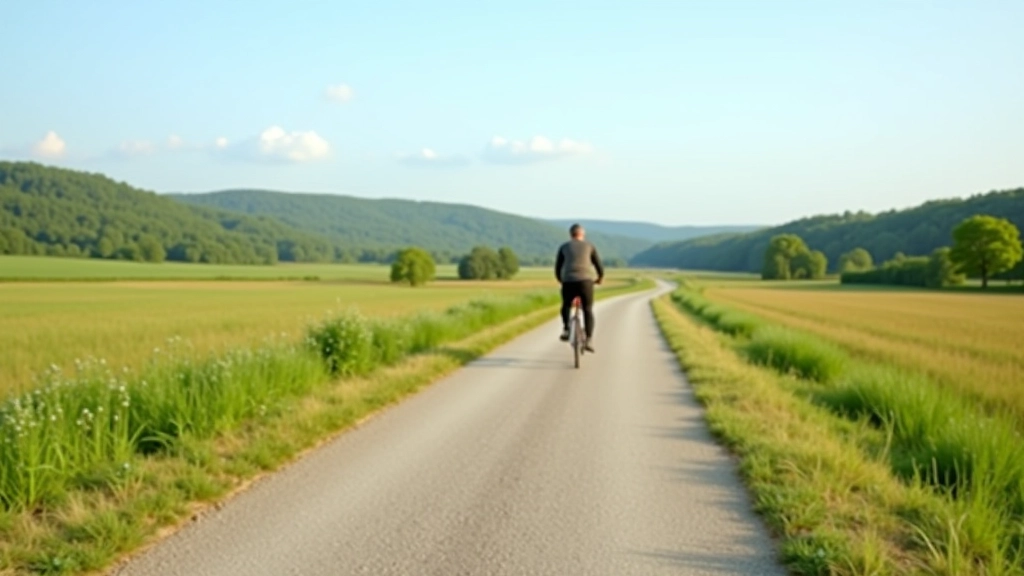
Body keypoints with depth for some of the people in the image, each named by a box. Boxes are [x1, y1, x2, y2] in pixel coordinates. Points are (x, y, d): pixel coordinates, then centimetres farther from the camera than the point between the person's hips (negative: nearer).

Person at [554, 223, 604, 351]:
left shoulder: (564, 247, 17)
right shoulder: (589, 246, 15)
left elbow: (557, 269, 18)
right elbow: (599, 266, 14)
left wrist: (561, 280, 37)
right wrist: (600, 278, 33)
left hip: (568, 282, 1)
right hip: (585, 281, -1)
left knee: (566, 307, 25)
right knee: (588, 310, 9)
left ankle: (566, 329, 4)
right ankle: (588, 340, -2)